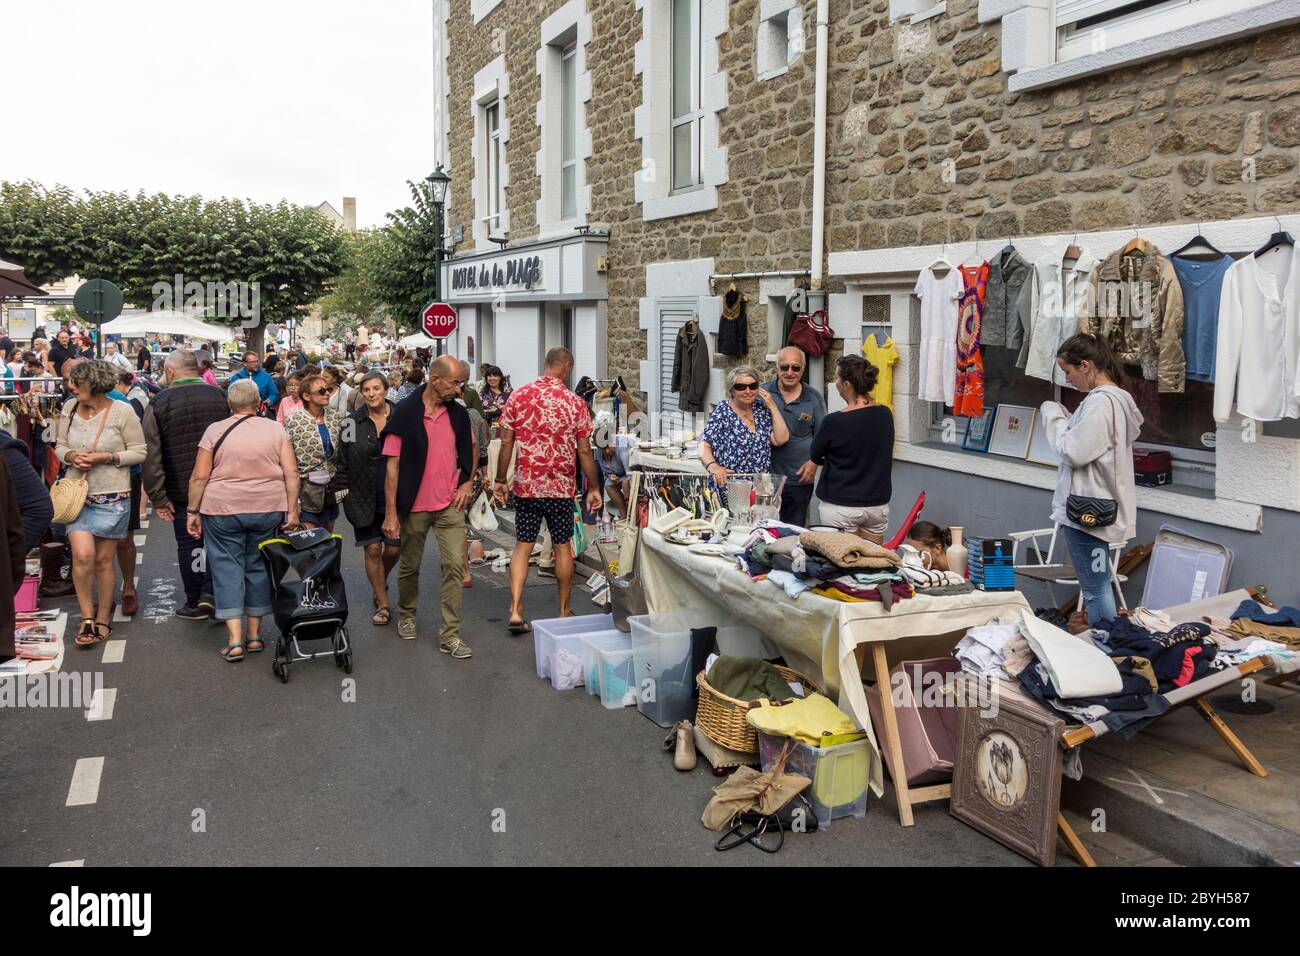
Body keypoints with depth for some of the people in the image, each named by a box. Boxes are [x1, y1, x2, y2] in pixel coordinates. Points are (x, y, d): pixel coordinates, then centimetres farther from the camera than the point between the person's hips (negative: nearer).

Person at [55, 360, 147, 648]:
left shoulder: (122, 411, -10)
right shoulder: (69, 408, 2)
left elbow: (139, 452, -5)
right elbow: (60, 446, 13)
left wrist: (106, 457, -17)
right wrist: (71, 457, -9)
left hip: (112, 497, -3)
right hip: (77, 494, 3)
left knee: (103, 561, 7)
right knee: (82, 555, -12)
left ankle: (103, 619, 23)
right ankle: (87, 617, 5)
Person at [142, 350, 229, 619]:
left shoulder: (159, 403, -6)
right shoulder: (218, 395, -1)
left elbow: (151, 455, -10)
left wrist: (158, 497, -7)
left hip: (181, 490, -1)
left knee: (188, 544, 10)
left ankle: (195, 603, 18)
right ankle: (210, 591, 1)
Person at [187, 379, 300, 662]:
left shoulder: (215, 430, -3)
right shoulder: (276, 429, 1)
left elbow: (199, 476, -4)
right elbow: (291, 473, -4)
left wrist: (192, 511, 4)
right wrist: (292, 510, -1)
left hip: (223, 511, -2)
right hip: (268, 510, 2)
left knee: (227, 568, 4)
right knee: (258, 567, 13)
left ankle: (235, 641, -1)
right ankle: (254, 634, 19)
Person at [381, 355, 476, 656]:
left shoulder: (458, 413, 2)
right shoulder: (405, 413, -11)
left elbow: (471, 449, 21)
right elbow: (393, 465, -10)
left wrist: (468, 482, 5)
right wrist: (390, 513, -12)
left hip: (450, 504, 3)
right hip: (415, 506, -3)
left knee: (455, 565, -5)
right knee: (410, 566, 14)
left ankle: (450, 635, 2)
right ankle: (406, 615, 40)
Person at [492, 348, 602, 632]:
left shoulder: (518, 396, -2)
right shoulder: (574, 403, -7)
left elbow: (506, 443, -1)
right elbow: (584, 452, -4)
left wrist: (500, 480, 8)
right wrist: (594, 488, 5)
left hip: (526, 486, 1)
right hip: (561, 489, -1)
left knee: (522, 546, 8)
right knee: (562, 547, 11)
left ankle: (515, 612, -1)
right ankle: (564, 611, 22)